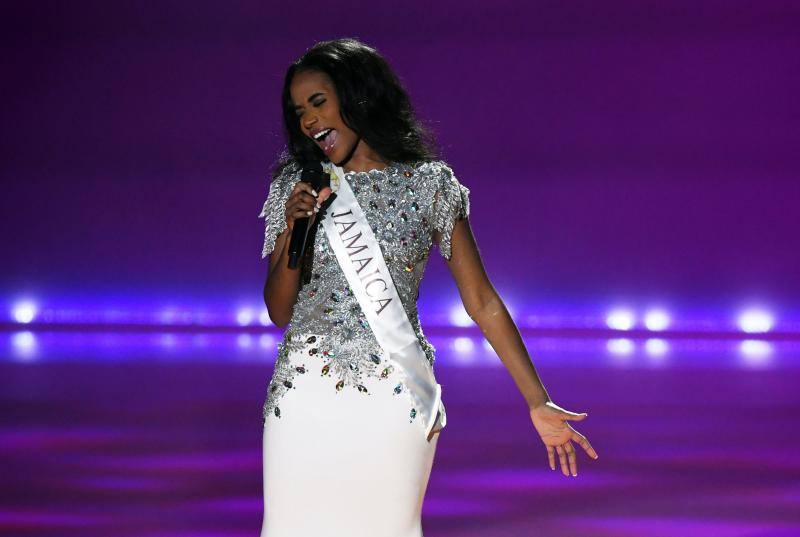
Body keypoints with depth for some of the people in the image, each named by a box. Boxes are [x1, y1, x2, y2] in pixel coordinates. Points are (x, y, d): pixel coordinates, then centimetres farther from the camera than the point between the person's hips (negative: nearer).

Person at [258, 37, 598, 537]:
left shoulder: (429, 184, 2)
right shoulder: (298, 188, 8)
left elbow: (482, 302, 2)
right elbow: (279, 312, 9)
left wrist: (538, 403, -1)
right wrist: (295, 232, -8)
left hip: (394, 397, -2)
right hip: (305, 395, 2)